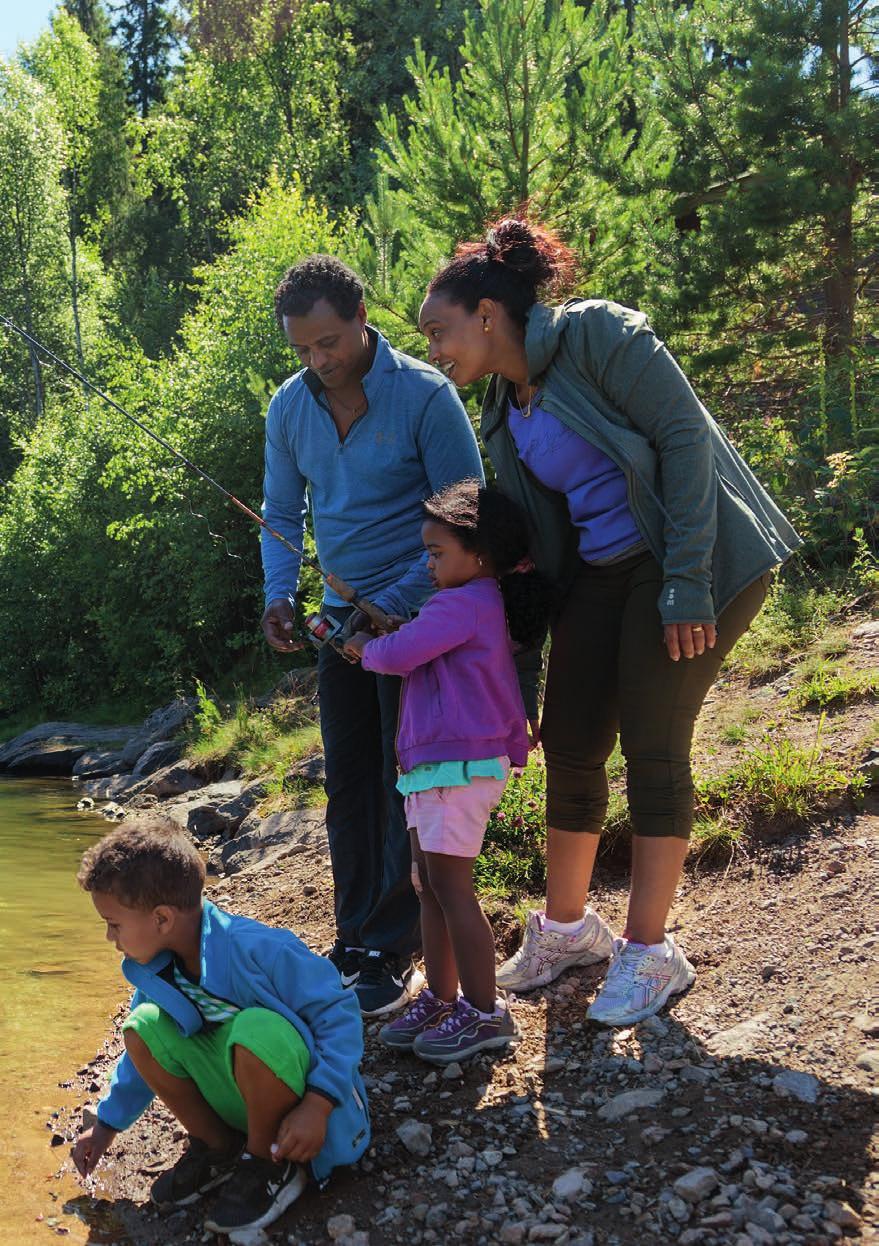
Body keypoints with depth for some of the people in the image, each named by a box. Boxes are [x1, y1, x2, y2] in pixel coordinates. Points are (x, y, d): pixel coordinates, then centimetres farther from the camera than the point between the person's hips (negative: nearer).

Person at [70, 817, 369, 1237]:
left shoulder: (259, 950, -26)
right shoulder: (155, 971, -2)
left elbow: (340, 1011, -24)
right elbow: (145, 1053, 16)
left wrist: (317, 1105, -32)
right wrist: (107, 1124, 21)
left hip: (304, 1096, -7)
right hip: (241, 1098, 7)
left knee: (256, 1030, -39)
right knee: (143, 1028, -11)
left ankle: (272, 1165, -11)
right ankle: (218, 1147, 5)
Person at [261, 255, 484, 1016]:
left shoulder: (426, 395, -15)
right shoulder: (289, 407, 1)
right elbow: (282, 515, 12)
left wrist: (390, 606, -20)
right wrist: (280, 596, -6)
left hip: (419, 612, -6)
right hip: (343, 615, 6)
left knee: (407, 784, -3)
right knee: (349, 785, 10)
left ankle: (394, 954, 6)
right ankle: (356, 942, 22)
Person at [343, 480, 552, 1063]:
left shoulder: (462, 604, -14)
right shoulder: (486, 606, 18)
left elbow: (397, 655, -18)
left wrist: (366, 647, 0)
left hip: (460, 765, -11)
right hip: (435, 765, 11)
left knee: (451, 886, -7)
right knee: (429, 885, 14)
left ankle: (485, 1013, 0)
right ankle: (441, 1000, 21)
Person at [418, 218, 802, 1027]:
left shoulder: (596, 334, -14)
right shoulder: (506, 409, 9)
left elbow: (684, 436, -19)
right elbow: (531, 530, 13)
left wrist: (684, 581, -22)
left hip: (695, 560, -7)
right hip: (599, 575, 7)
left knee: (652, 747, -6)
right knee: (570, 746, 7)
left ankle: (650, 953, 10)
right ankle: (567, 927, 28)